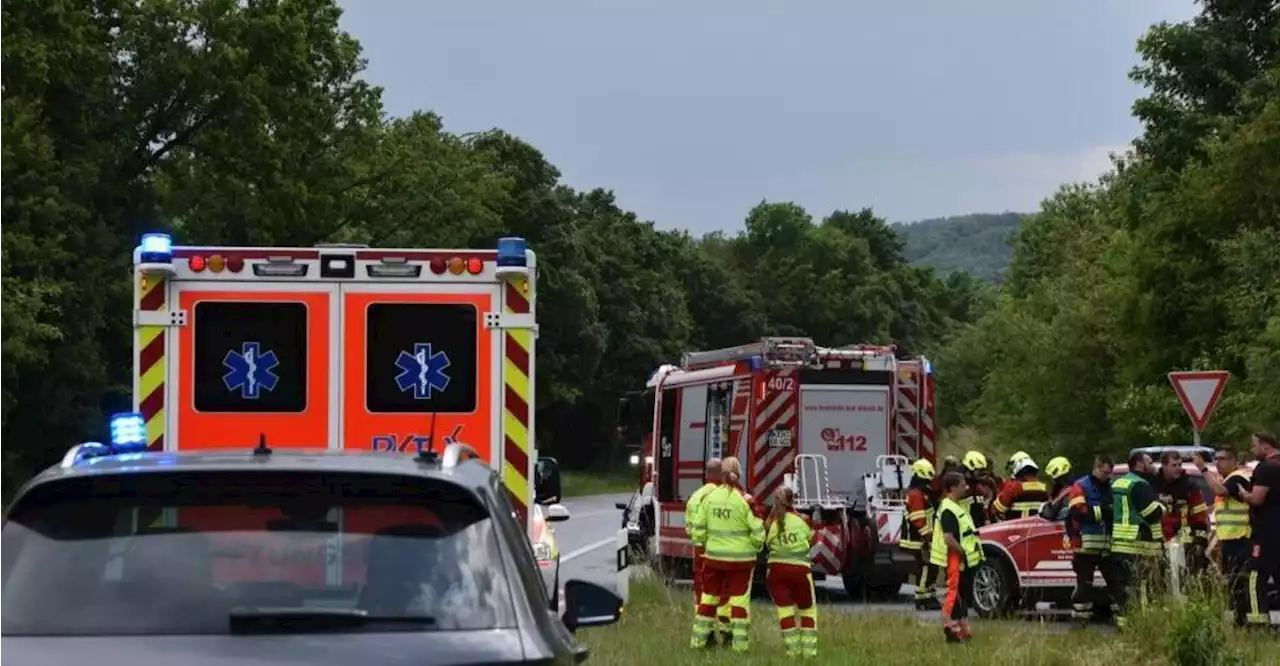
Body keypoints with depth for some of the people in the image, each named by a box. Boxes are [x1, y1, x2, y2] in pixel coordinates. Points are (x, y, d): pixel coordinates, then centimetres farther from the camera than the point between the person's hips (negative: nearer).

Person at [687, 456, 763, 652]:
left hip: (714, 556, 3)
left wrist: (703, 544, 16)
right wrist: (756, 546, 7)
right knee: (739, 598, 5)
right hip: (741, 557, -3)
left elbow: (698, 527, -1)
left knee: (709, 597, 14)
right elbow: (757, 531, -12)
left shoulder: (710, 497, -3)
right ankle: (739, 642, 6)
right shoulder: (745, 500, -13)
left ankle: (699, 639, 18)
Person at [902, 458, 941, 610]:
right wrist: (926, 535, -24)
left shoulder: (924, 492, 18)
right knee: (925, 569, -8)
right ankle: (921, 601, -5)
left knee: (932, 568, 13)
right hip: (918, 541, -11)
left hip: (925, 539, 11)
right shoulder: (916, 494, -16)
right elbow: (918, 520, -23)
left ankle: (929, 597, 20)